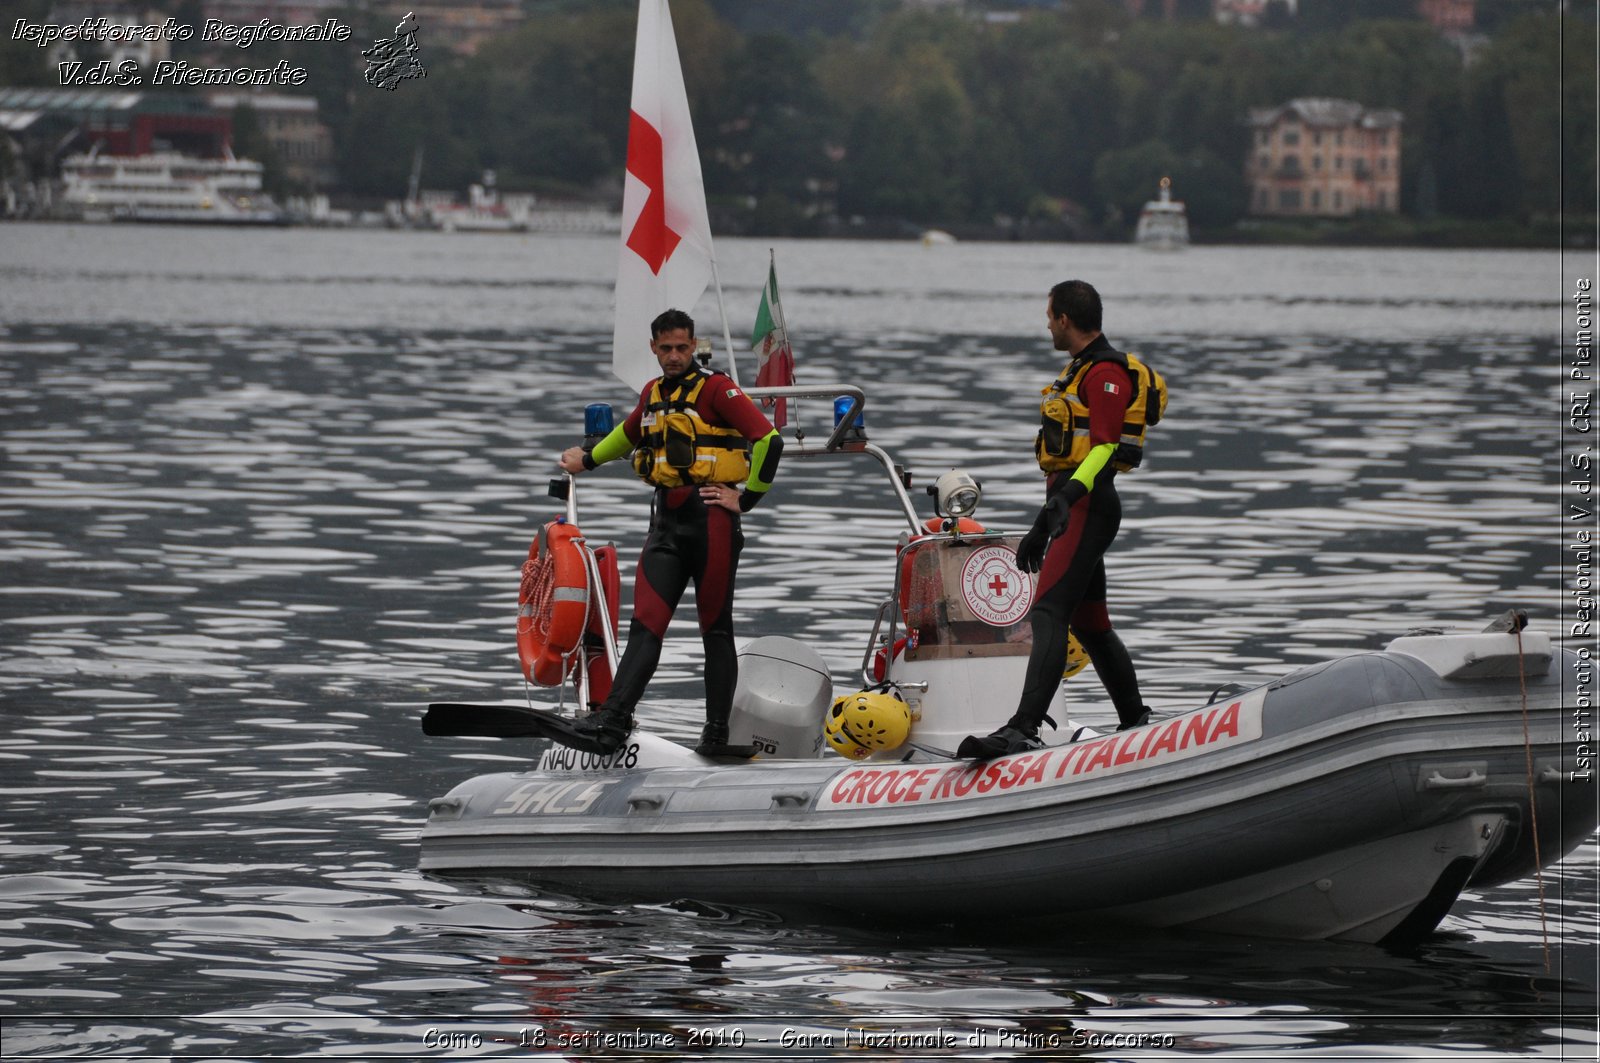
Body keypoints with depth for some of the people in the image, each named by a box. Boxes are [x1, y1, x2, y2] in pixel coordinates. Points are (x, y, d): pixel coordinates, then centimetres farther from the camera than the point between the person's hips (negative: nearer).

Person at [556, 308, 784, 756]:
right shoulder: (653, 394, 16)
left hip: (711, 521, -6)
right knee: (646, 625, -6)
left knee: (715, 629, 2)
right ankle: (612, 721, -18)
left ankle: (717, 732, 7)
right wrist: (589, 460, 48)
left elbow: (769, 440, -13)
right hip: (667, 522, 6)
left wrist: (746, 498, -10)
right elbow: (631, 433, 39)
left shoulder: (715, 390, -6)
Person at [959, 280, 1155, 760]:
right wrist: (1041, 527, 28)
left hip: (1088, 506, -11)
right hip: (1071, 505, 11)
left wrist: (1068, 496, -37)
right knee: (1089, 623, 15)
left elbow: (1104, 449, -23)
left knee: (1047, 614, -21)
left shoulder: (1107, 374, -11)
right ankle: (1137, 723, 25)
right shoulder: (1081, 370, 22)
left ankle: (1024, 729, -32)